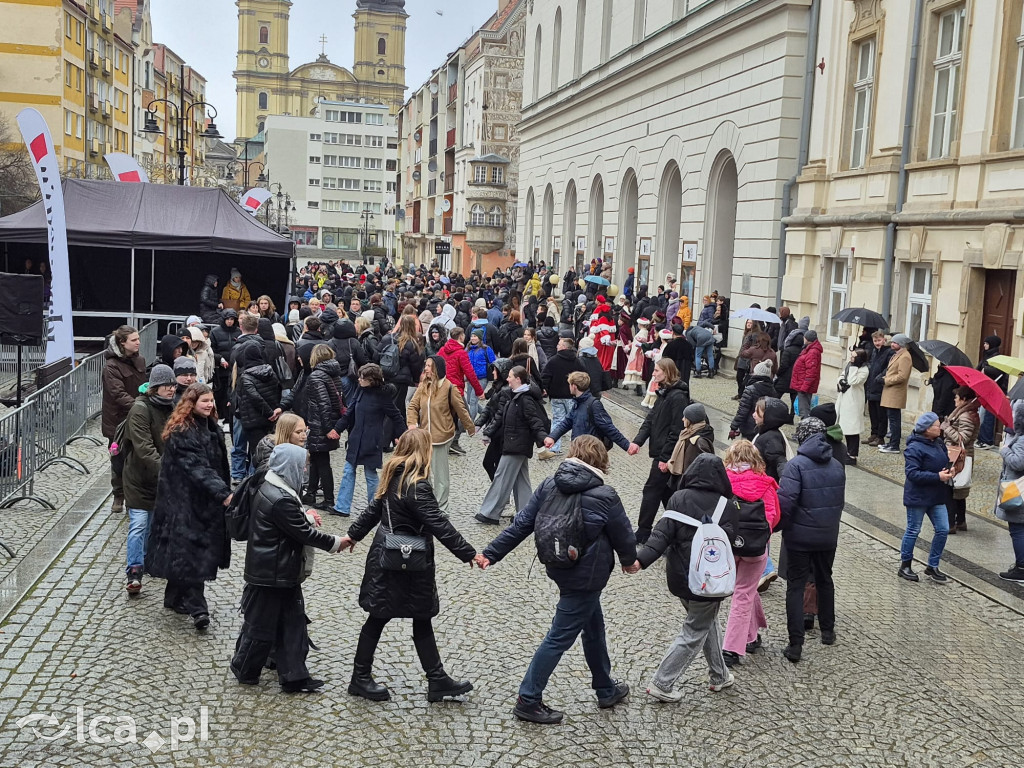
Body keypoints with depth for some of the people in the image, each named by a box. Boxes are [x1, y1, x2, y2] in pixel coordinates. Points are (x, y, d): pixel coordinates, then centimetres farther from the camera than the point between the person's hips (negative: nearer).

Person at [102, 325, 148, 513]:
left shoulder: (140, 360, 7)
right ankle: (119, 497, 21)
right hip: (118, 420, -4)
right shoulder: (111, 366, -14)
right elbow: (119, 394, -24)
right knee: (119, 461, 7)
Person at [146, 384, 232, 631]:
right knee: (191, 551, -9)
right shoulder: (181, 432, -17)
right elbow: (197, 467, -26)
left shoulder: (210, 427, 11)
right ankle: (196, 608, -8)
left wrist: (224, 492, 13)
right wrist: (223, 494, -33)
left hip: (205, 501, 9)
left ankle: (174, 597, 29)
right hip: (185, 501, -8)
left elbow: (220, 464, 18)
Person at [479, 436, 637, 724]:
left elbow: (521, 524, -5)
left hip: (559, 568, 7)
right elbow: (624, 535, -6)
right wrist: (629, 560, 15)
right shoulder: (605, 496, -19)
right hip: (586, 577, -7)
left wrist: (491, 554, 0)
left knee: (594, 626, 23)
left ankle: (606, 689, 39)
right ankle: (528, 700, 11)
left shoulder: (549, 485, -5)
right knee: (560, 637, 3)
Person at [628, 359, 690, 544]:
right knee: (665, 491, 16)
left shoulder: (678, 397, -19)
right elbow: (650, 419, 8)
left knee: (652, 490, -2)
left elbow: (676, 431, -21)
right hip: (660, 452, 9)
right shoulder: (663, 393, 11)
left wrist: (665, 457, -20)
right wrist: (638, 441, -5)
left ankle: (643, 532, 6)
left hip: (667, 454, -9)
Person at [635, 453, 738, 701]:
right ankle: (662, 684, 8)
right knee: (694, 633, 10)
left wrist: (641, 558, -23)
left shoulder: (678, 499, -7)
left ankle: (720, 675, 35)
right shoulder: (727, 507, -10)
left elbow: (663, 533, -17)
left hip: (680, 576, 4)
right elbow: (729, 542, -3)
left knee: (708, 623, 24)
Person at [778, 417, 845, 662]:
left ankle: (796, 644, -2)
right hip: (828, 536, 5)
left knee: (795, 586, 1)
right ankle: (827, 631, 37)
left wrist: (779, 525, -8)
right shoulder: (837, 466, 2)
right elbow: (840, 501, 11)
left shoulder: (796, 465, -17)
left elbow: (785, 501, -24)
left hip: (800, 536, -5)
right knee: (825, 580, 23)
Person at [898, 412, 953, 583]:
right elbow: (912, 473, -24)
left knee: (943, 530, 6)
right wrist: (938, 477, -26)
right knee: (913, 531, 6)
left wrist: (948, 472, -4)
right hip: (918, 497, -7)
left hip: (937, 497, 7)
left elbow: (945, 462, 19)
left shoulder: (939, 443, 4)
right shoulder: (915, 448, -19)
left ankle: (932, 567, 21)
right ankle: (905, 566, 23)